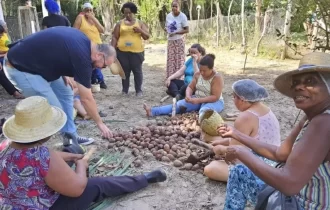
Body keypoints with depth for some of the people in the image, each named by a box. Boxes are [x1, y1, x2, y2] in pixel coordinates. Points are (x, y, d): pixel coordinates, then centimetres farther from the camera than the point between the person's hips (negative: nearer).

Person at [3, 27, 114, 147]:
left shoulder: (82, 40, 1)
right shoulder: (82, 56, -24)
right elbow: (86, 99, -18)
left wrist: (62, 74, 8)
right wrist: (100, 123, -7)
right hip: (19, 67, -10)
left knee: (65, 94, 11)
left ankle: (70, 137, 21)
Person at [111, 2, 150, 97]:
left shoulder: (140, 23, 8)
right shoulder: (120, 23, 8)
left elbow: (147, 37, 4)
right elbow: (115, 37, 8)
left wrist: (140, 30, -14)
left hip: (137, 51, -1)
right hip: (122, 52, 1)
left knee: (137, 71, 2)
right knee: (125, 71, 7)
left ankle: (139, 90, 13)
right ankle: (125, 90, 17)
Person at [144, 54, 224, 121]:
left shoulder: (217, 78, -19)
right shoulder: (197, 74, 0)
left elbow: (215, 97, -24)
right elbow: (190, 87, 2)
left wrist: (199, 100, -33)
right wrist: (188, 96, -22)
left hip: (214, 102, -3)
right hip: (197, 99, 3)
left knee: (204, 110, -39)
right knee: (179, 104, -17)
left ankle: (201, 121, -72)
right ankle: (153, 111, -30)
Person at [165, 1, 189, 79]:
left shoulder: (182, 16, -13)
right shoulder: (168, 15, 2)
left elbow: (187, 30, -14)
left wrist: (175, 33, -21)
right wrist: (166, 29, -9)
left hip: (179, 40, -5)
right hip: (170, 40, 5)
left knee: (179, 59, 0)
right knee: (170, 59, 9)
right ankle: (170, 77, 18)